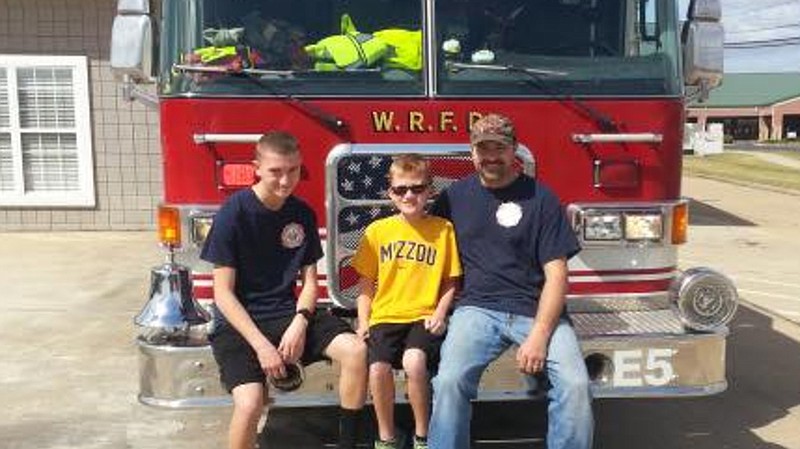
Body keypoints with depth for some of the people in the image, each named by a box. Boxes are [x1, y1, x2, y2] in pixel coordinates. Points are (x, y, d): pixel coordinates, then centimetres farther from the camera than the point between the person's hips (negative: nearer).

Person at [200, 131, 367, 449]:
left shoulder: (303, 213, 3)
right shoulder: (234, 212, -12)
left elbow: (309, 281, 7)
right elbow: (223, 293, -12)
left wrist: (300, 322, -12)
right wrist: (262, 345, -20)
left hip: (288, 313, 4)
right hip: (239, 322, -4)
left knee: (356, 350, -18)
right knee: (250, 403, -28)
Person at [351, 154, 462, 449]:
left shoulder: (443, 229, 3)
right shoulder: (377, 230, 6)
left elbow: (450, 282, 8)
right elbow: (366, 283, 11)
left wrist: (440, 313, -7)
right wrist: (363, 322, 2)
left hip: (424, 317, -1)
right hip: (385, 317, 2)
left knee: (414, 361, -29)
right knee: (378, 368, -24)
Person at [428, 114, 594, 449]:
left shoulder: (540, 198, 3)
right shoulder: (455, 195, 12)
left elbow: (556, 274, -2)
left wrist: (539, 335, -14)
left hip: (537, 311, -1)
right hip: (477, 309, 1)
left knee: (575, 384, -22)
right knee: (449, 381, -24)